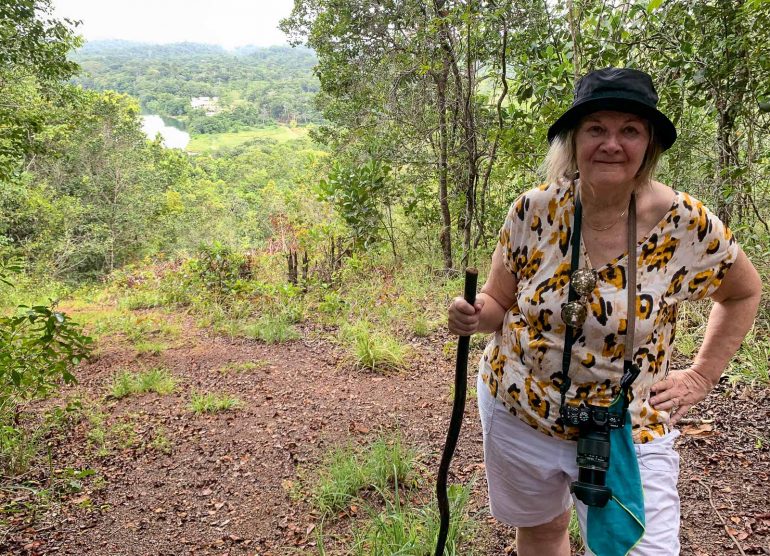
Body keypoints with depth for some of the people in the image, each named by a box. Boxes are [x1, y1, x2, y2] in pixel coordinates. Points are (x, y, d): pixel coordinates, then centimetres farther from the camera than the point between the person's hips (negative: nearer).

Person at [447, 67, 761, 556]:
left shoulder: (687, 224, -15)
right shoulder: (534, 211, -13)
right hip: (517, 413, 2)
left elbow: (744, 292, 5)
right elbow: (499, 304, -2)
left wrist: (702, 378, 0)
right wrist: (474, 315, -24)